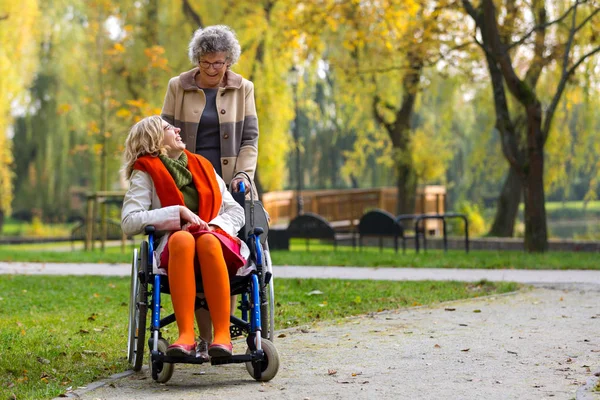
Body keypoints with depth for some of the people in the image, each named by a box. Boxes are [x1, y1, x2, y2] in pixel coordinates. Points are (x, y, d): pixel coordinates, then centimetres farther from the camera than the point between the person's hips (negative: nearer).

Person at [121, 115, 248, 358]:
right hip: (174, 250, -2)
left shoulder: (203, 167, 23)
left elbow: (236, 211, 18)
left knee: (207, 240, -34)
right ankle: (186, 335, -43)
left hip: (214, 240, 2)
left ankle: (223, 335, -40)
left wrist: (212, 226, -3)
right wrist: (178, 212, -10)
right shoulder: (145, 173, 11)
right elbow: (129, 222, -4)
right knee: (182, 238, -37)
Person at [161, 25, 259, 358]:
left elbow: (249, 139, 6)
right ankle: (205, 337, 0)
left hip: (230, 184, 0)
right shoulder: (178, 87, 6)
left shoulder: (243, 89, 8)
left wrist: (243, 174, -8)